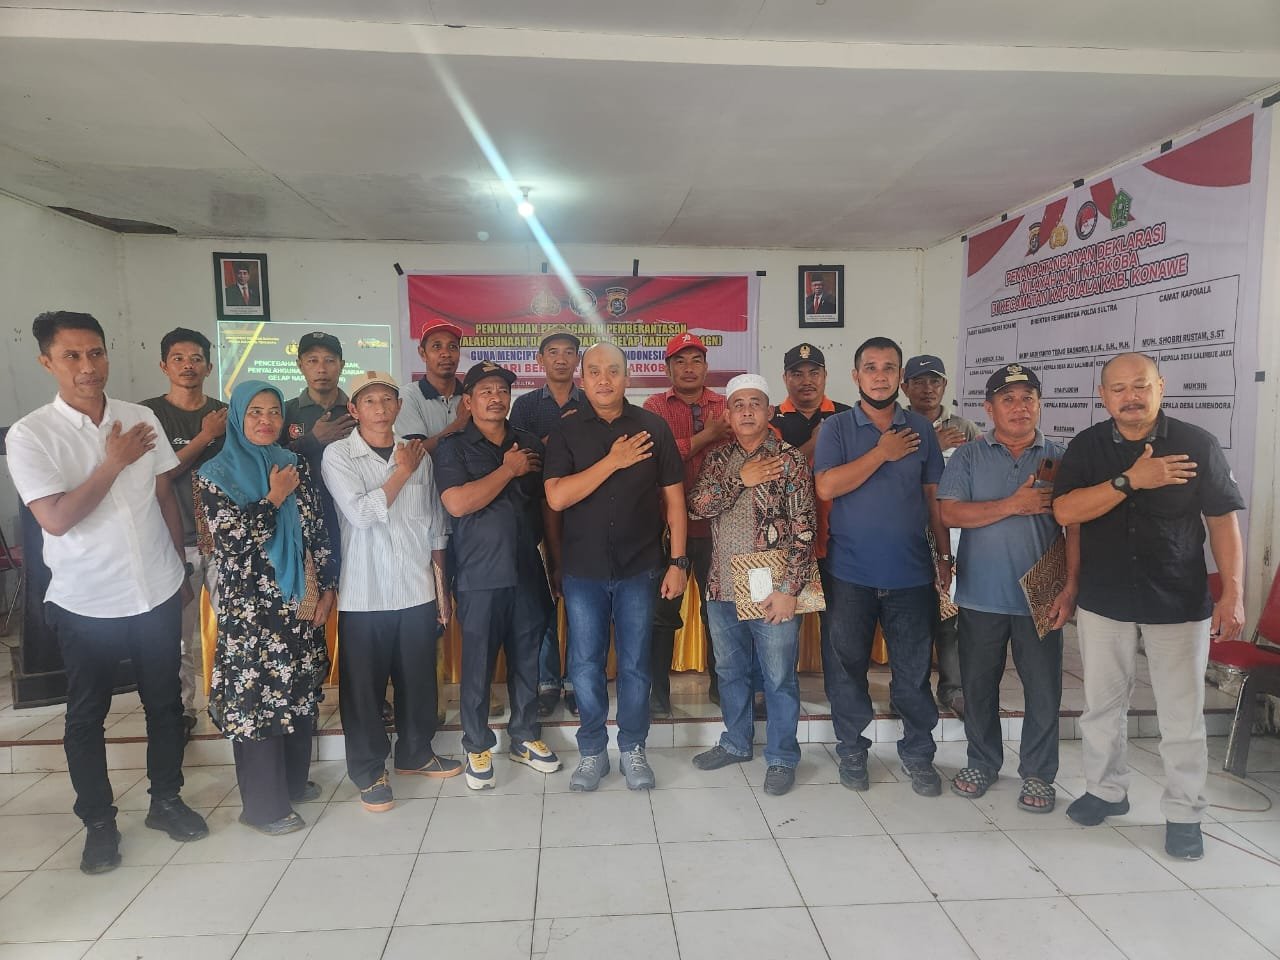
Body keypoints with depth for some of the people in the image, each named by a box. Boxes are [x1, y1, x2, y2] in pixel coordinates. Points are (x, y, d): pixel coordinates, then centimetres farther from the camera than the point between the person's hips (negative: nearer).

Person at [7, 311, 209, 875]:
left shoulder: (142, 419, -1)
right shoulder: (29, 436, -10)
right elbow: (55, 518, -19)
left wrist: (181, 570, 11)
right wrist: (113, 463, -16)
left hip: (158, 594, 3)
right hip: (85, 603, -2)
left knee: (164, 702, 14)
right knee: (86, 716, 12)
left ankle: (166, 799, 33)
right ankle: (98, 822, 30)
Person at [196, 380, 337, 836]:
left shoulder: (297, 465, 7)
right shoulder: (215, 474, -4)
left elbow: (319, 529, 7)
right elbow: (229, 537, -15)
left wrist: (327, 587, 2)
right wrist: (274, 498, -13)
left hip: (300, 601, 5)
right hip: (250, 605, -4)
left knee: (300, 691, 13)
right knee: (256, 694, 1)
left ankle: (295, 780, 31)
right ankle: (264, 804, 15)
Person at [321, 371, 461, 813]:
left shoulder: (418, 455, 6)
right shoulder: (338, 455, -4)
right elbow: (361, 513, -19)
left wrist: (443, 587, 11)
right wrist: (402, 471, -10)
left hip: (417, 592, 4)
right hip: (364, 595, -3)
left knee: (418, 679, 14)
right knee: (364, 686, 7)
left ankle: (416, 752, 34)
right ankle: (368, 770, 24)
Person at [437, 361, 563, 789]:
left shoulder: (531, 444, 11)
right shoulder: (453, 449, -1)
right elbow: (458, 503, -17)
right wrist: (509, 469, -11)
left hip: (528, 572, 4)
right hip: (481, 577, -3)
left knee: (527, 660, 12)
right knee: (478, 665, 5)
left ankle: (526, 737, 29)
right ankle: (478, 746, 23)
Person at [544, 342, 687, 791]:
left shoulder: (653, 427, 0)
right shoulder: (567, 432, 0)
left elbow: (673, 498, 2)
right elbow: (556, 497, -12)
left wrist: (678, 561, -1)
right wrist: (612, 461, -16)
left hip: (639, 568, 0)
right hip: (583, 570, 1)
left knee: (635, 663, 9)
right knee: (585, 664, 8)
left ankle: (633, 749, 27)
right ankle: (592, 751, 26)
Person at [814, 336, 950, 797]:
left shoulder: (920, 429, 7)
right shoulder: (837, 427, 0)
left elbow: (935, 496, 11)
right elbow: (826, 486, -14)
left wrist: (945, 554, 8)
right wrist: (882, 453, -12)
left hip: (911, 572, 2)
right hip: (851, 572, -1)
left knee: (914, 670, 9)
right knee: (847, 665, 9)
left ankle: (918, 754, 27)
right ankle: (852, 750, 26)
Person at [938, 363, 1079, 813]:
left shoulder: (1060, 459, 3)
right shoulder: (968, 457, 2)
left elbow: (1076, 526, 0)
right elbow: (949, 512, -10)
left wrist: (1071, 587, -8)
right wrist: (1013, 505, -16)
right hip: (981, 596, 0)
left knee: (1044, 690, 8)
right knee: (979, 685, 12)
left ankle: (1038, 774, 26)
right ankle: (982, 762, 30)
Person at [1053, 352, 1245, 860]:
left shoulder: (1196, 443, -4)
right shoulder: (1086, 446, -1)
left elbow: (1223, 520, -2)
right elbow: (1064, 511, -13)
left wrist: (1233, 592, -8)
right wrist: (1130, 480, -23)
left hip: (1180, 603, -1)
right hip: (1104, 601, 2)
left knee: (1182, 714, 6)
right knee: (1102, 704, 14)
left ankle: (1184, 814, 22)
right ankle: (1105, 790, 32)